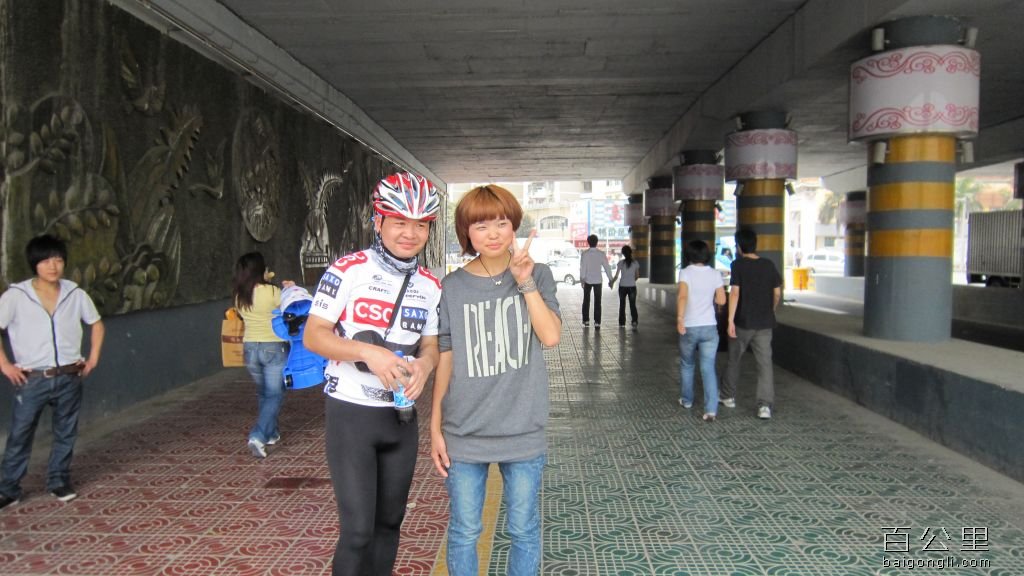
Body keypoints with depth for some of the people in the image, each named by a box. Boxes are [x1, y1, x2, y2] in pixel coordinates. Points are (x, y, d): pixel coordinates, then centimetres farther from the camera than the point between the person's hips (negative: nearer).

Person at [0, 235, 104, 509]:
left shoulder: (75, 294, 0)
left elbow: (96, 324, 14)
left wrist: (93, 357, 6)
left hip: (69, 378, 2)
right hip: (32, 380, -2)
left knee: (65, 433, 12)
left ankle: (59, 481, 27)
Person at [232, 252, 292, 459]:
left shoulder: (238, 296, -1)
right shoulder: (272, 292, -17)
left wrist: (265, 280, 18)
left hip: (250, 348, 6)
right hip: (274, 348, -5)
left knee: (263, 393, 21)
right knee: (274, 395, 1)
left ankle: (271, 433, 30)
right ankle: (258, 436, -14)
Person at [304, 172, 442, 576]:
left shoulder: (430, 286, 4)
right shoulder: (348, 270, -11)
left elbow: (430, 344, 10)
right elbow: (313, 335, -11)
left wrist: (423, 365, -14)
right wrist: (368, 352, -27)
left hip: (401, 415, 5)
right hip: (350, 412, -5)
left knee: (389, 522, 16)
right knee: (358, 530, -6)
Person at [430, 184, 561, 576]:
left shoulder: (536, 275, 0)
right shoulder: (453, 288, -1)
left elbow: (551, 336, -12)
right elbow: (444, 361, 2)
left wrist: (524, 281, -18)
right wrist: (435, 427, 2)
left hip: (523, 431, 0)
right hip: (464, 434, 0)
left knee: (525, 531, 13)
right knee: (464, 533, 11)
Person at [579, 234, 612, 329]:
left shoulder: (584, 254, -7)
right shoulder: (601, 254, -3)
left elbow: (582, 267, -14)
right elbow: (607, 267, -1)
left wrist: (582, 279, -14)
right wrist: (610, 279, 6)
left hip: (587, 280, 0)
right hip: (598, 280, 0)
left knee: (586, 301, 14)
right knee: (597, 302, 3)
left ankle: (586, 321, 17)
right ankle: (597, 323, -2)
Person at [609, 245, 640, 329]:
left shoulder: (620, 263, -7)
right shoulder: (635, 263, -1)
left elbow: (616, 276, -5)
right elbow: (637, 276, 7)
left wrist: (612, 283, 12)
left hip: (622, 286, -1)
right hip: (632, 286, 1)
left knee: (622, 305, 14)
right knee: (633, 305, 6)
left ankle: (622, 323, 19)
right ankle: (634, 321, -15)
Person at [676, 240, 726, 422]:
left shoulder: (686, 272, -7)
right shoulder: (715, 274, 2)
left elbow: (682, 296, -21)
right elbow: (721, 300, 3)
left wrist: (679, 319, -23)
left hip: (689, 327, -2)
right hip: (709, 327, 2)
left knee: (687, 365, 19)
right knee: (708, 368, 1)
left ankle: (687, 400, 34)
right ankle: (711, 410, -8)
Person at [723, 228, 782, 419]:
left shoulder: (738, 265, -9)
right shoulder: (769, 265, 3)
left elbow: (735, 292, -17)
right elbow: (777, 293, 8)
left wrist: (730, 320, -17)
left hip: (742, 322, -3)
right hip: (765, 323, 3)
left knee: (734, 360, 15)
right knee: (765, 363, 2)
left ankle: (728, 396, 29)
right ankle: (765, 405, -6)